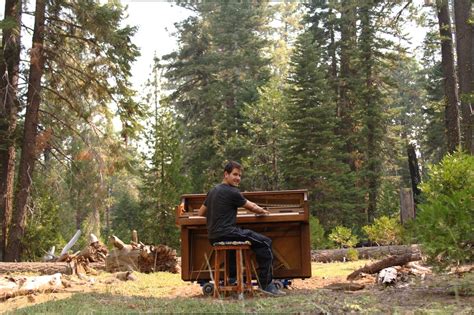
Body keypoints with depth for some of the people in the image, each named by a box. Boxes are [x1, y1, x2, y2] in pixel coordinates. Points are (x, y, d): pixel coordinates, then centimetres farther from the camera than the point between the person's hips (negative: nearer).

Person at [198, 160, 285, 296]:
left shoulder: (212, 191, 15)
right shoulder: (232, 192, -10)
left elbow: (201, 213, 23)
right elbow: (251, 207, 2)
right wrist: (263, 211, 22)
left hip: (213, 236, 9)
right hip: (226, 233, -9)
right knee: (265, 242, -5)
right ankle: (266, 284, -5)